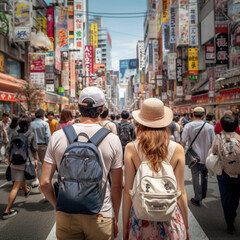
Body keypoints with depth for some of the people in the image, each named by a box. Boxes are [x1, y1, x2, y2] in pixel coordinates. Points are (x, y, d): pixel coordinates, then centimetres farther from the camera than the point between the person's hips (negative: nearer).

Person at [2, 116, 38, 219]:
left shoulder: (14, 133, 0)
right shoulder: (31, 134, -11)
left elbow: (10, 148, 7)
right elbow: (34, 148, -5)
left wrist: (8, 158, 21)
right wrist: (35, 159, 9)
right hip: (26, 161, -5)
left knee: (22, 178, 31)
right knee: (16, 186, -1)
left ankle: (26, 191, 60)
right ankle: (7, 211, 2)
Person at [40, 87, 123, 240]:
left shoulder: (58, 136, -7)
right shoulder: (112, 139, -10)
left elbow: (44, 182, -4)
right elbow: (117, 186, -5)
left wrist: (58, 206, 12)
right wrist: (116, 218, 9)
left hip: (66, 216, 1)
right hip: (101, 216, 0)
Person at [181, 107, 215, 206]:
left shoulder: (188, 126, -12)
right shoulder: (210, 127, -9)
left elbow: (183, 142, -10)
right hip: (205, 156, 2)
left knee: (195, 177, 7)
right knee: (204, 175, 21)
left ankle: (197, 198, 9)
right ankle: (203, 194, 37)